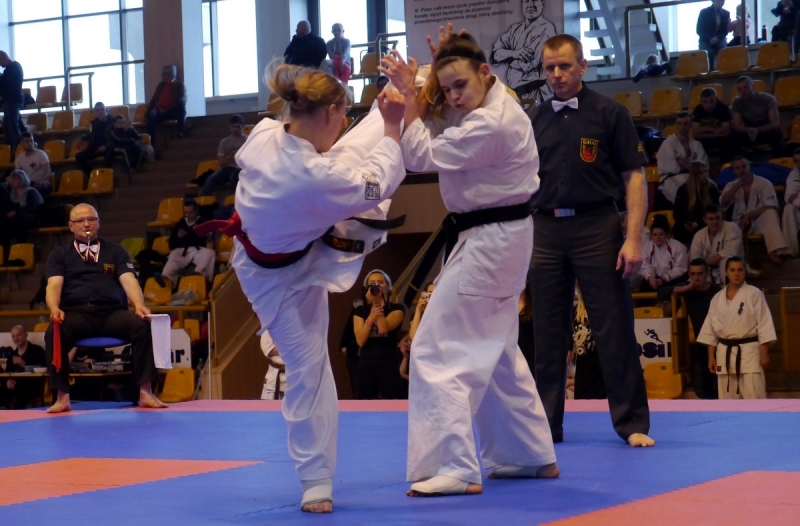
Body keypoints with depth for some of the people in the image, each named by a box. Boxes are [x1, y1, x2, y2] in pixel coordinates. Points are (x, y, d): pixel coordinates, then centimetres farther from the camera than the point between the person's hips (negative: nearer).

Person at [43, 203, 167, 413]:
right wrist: (54, 308, -24)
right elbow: (54, 285, -1)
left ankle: (145, 392, -29)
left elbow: (128, 280, 3)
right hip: (76, 314, -1)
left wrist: (139, 305, -19)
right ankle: (63, 396, -29)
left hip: (112, 312, 1)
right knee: (54, 331, -35)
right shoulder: (60, 255, 16)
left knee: (142, 325, -29)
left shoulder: (115, 251, 18)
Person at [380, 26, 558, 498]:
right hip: (497, 238, 11)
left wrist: (409, 100, -11)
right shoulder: (488, 104, 8)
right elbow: (436, 130, 12)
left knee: (438, 351, -10)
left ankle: (455, 467, -12)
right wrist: (420, 92, -4)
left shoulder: (492, 125, -24)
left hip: (491, 242, -11)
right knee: (495, 352, 19)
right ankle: (533, 455, 27)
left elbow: (422, 157, -19)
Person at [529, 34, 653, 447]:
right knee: (548, 334, 9)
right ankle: (546, 423, 18)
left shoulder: (609, 114, -1)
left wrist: (633, 239, -11)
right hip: (546, 231, 4)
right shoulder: (535, 122, 10)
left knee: (614, 330, -1)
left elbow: (634, 178, -3)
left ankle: (632, 424, 7)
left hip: (597, 227, -4)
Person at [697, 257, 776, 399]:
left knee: (754, 397, -8)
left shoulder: (754, 294, -4)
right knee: (727, 398, 9)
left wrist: (764, 353, -11)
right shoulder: (718, 298, 8)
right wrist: (711, 357, 8)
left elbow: (764, 325, -7)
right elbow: (711, 330, 12)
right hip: (725, 353, 5)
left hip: (749, 351, -5)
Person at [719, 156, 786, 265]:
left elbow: (771, 207, -15)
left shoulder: (764, 183, -6)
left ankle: (774, 252, -43)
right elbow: (723, 204, -11)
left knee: (770, 213, -36)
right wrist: (738, 186, -19)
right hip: (740, 224, 2)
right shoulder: (731, 186, 5)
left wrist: (749, 216, -22)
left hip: (761, 222, -2)